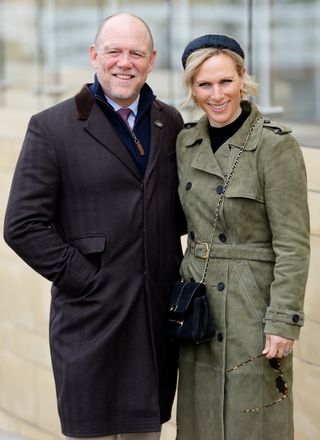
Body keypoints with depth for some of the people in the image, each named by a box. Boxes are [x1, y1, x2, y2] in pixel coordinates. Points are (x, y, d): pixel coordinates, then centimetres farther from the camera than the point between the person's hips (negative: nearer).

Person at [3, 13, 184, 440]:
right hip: (92, 320, -4)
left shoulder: (171, 123, 10)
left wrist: (179, 285, 5)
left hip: (159, 320, 4)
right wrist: (87, 281, -12)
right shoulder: (52, 128, -5)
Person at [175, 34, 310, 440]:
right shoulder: (186, 142, 6)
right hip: (198, 307, 6)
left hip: (251, 306, -6)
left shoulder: (275, 144, -14)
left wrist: (283, 322, -17)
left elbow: (293, 245, -14)